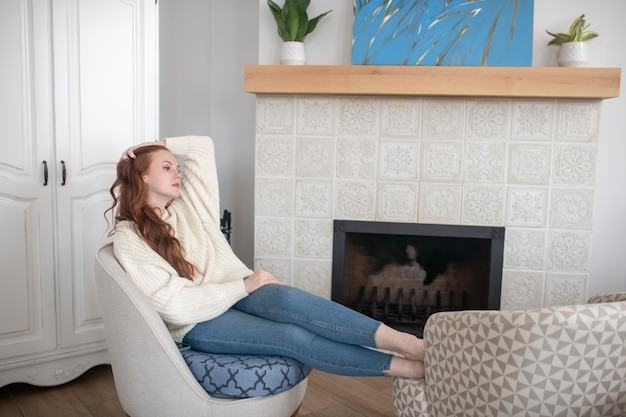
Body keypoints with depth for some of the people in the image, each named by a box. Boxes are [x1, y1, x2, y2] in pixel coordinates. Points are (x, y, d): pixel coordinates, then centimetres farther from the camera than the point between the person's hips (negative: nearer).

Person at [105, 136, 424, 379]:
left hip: (238, 291, 5)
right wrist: (244, 286, -17)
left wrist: (155, 146, 9)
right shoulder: (129, 238, -7)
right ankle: (406, 368, -35)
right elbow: (175, 306, -16)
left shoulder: (188, 204, 11)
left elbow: (202, 145, 17)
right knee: (291, 336, -30)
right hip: (198, 323, -5)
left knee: (290, 299, -32)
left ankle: (406, 342, -40)